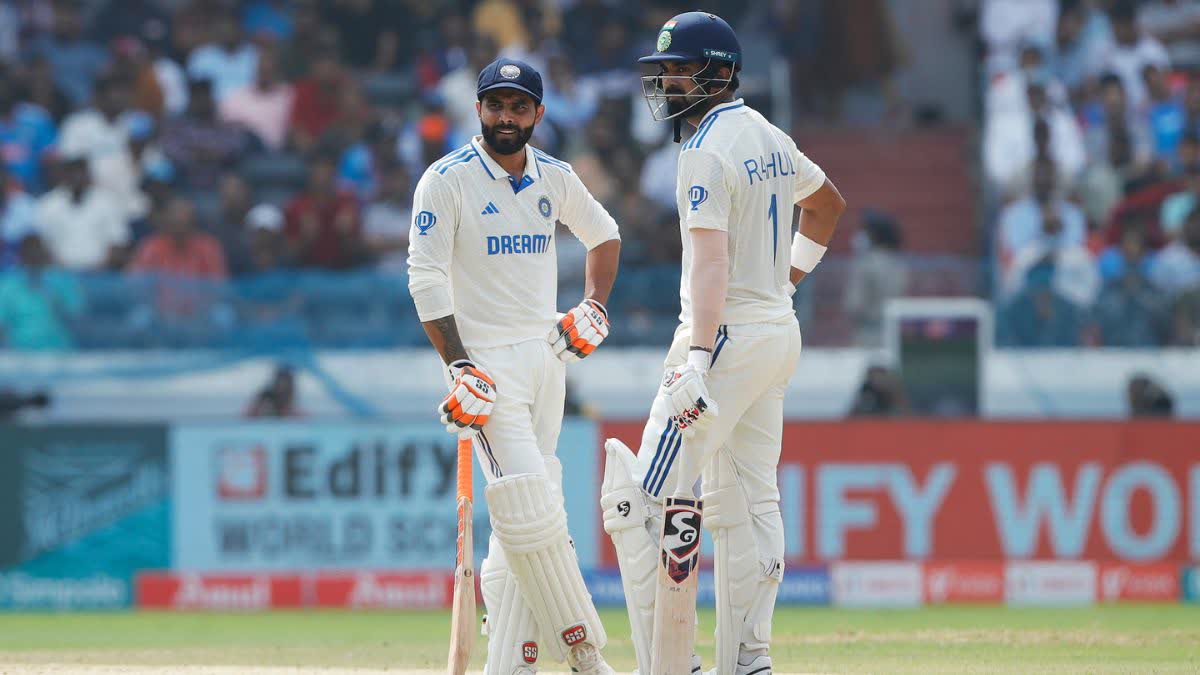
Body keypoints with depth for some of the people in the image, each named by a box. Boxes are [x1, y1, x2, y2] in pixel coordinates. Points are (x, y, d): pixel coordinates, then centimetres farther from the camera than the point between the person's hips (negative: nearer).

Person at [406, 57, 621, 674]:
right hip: (487, 363, -6)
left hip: (546, 357, 6)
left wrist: (593, 307, 11)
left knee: (522, 524, 4)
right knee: (529, 511, -16)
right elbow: (426, 280, -11)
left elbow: (603, 235, 27)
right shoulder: (447, 181, -7)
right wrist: (458, 368, -19)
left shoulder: (554, 178, 9)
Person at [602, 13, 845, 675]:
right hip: (780, 334, 10)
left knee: (644, 498, -9)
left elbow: (710, 263, -26)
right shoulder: (769, 137, 12)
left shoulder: (707, 153, -16)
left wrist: (697, 363, -33)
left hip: (727, 334, -9)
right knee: (749, 500, 12)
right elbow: (827, 203, 30)